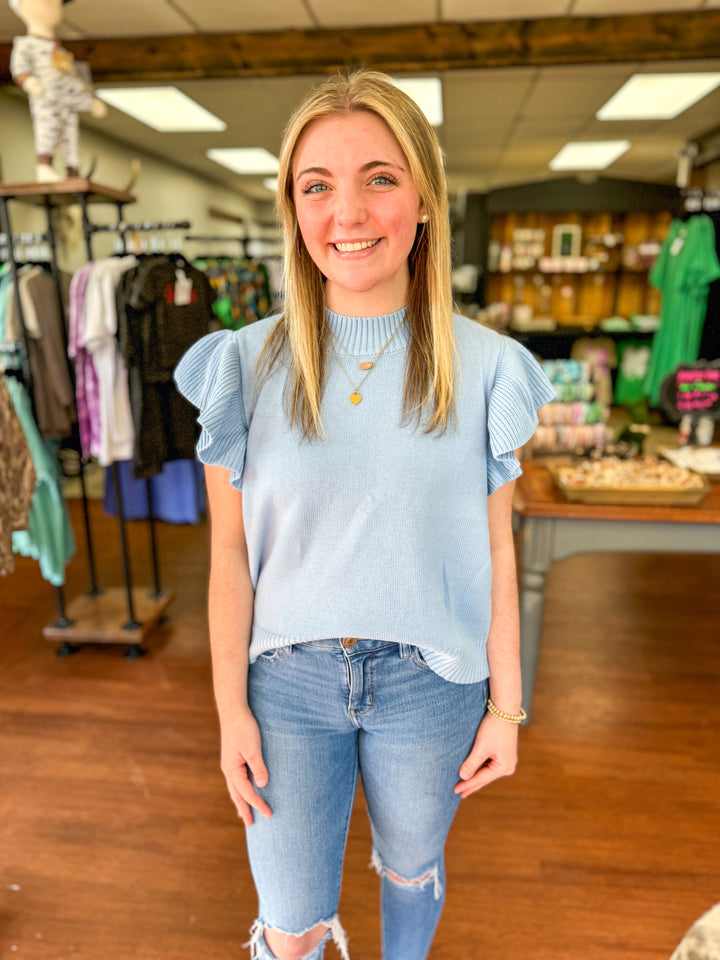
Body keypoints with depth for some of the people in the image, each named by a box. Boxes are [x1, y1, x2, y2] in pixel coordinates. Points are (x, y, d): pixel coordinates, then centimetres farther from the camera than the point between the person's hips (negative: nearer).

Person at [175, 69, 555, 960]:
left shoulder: (483, 367, -8)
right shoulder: (246, 364, -8)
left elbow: (494, 553, -3)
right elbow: (231, 553, -4)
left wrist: (505, 707, 1)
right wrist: (231, 709, -3)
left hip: (429, 683, 1)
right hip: (288, 682, 0)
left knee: (411, 864, 26)